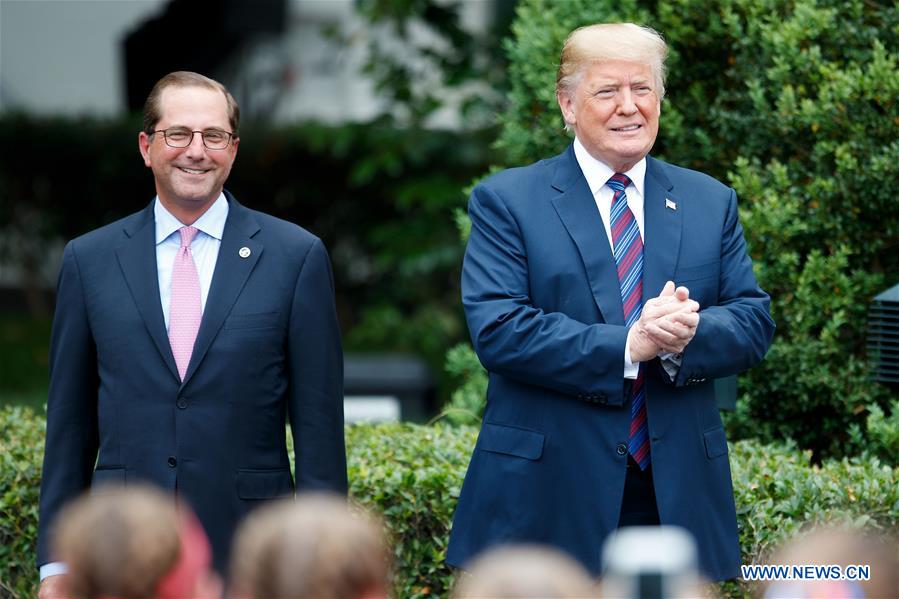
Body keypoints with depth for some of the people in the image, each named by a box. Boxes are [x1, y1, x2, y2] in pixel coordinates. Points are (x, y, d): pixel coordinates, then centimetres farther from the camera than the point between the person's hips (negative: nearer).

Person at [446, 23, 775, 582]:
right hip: (546, 499, -3)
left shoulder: (712, 203, 12)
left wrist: (687, 335, -18)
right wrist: (628, 347, -20)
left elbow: (754, 323, 5)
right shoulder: (505, 201, 0)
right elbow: (497, 331, -12)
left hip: (677, 494, 3)